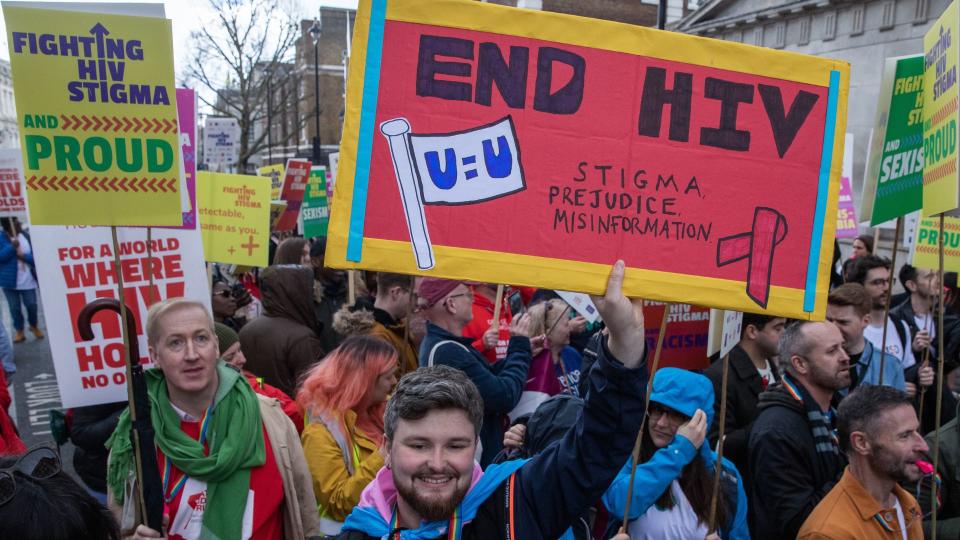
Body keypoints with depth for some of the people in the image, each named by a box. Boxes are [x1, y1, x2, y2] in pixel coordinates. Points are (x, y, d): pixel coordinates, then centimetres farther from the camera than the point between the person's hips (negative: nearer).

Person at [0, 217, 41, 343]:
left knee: (31, 305, 6)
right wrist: (12, 247, -26)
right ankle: (19, 331, 21)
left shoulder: (26, 237, 2)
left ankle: (34, 326, 30)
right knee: (15, 308, 6)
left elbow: (36, 256, 0)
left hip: (27, 280, 1)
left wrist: (25, 256, -20)